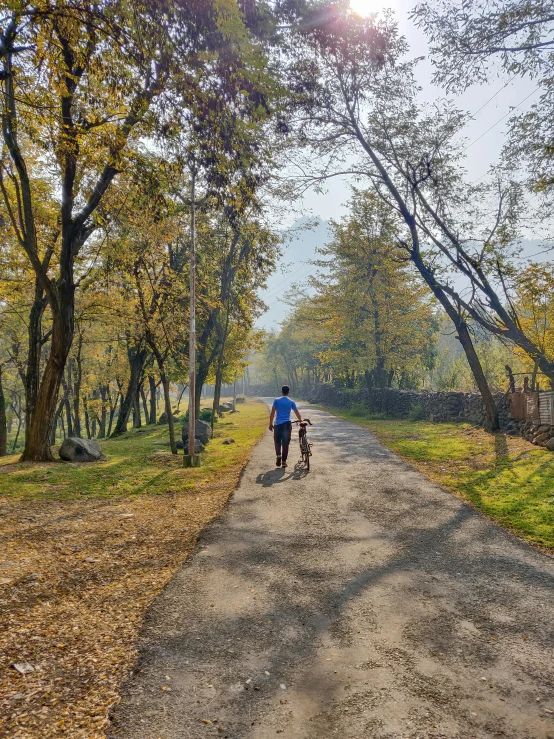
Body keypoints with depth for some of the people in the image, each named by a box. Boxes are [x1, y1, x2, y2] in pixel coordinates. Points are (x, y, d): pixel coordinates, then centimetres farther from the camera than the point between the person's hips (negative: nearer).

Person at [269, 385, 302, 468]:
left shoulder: (276, 400, 0)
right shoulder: (291, 402, 4)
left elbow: (272, 413, -1)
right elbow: (297, 414, 9)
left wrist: (270, 424, 8)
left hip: (278, 424, -1)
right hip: (287, 424, 1)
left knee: (277, 441, 11)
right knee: (285, 443, 7)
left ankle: (278, 455, -13)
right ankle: (284, 461, 6)